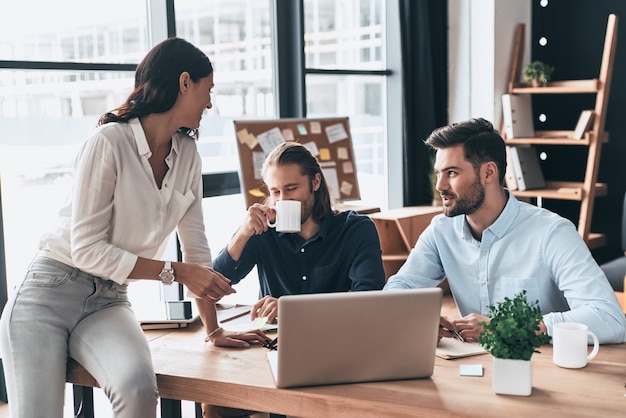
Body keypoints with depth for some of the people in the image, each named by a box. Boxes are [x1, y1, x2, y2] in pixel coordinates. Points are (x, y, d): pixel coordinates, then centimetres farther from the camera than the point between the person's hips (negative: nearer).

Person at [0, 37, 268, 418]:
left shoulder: (188, 154, 5)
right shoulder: (108, 143, -15)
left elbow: (196, 248, 8)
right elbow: (86, 250, -17)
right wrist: (175, 272, -19)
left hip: (109, 302, 4)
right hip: (50, 294, -4)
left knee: (138, 387, -29)